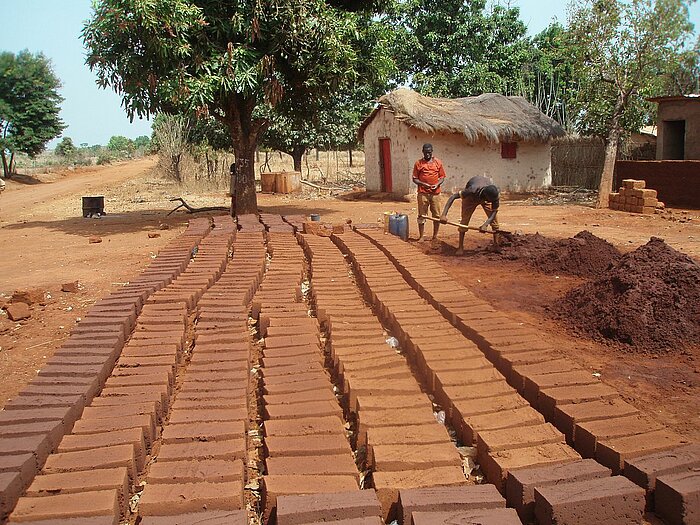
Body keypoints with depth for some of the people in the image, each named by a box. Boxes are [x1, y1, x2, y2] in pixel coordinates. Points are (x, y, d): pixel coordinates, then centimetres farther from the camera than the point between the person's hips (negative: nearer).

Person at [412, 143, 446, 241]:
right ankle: (421, 236, 9)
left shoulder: (438, 162, 7)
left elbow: (442, 177, 10)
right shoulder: (418, 163, 3)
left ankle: (435, 236, 15)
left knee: (436, 215, 5)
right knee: (422, 215, 2)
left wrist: (437, 184, -9)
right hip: (423, 193, -1)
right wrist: (423, 184, -13)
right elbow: (415, 179, 3)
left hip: (435, 193, 1)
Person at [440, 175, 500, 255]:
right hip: (471, 197, -2)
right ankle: (460, 247, -1)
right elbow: (453, 197, -43)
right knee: (465, 219, -10)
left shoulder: (494, 195, -38)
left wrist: (485, 225, -44)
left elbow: (494, 211, -27)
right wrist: (444, 214, -52)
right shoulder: (473, 190, -46)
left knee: (493, 219, -7)